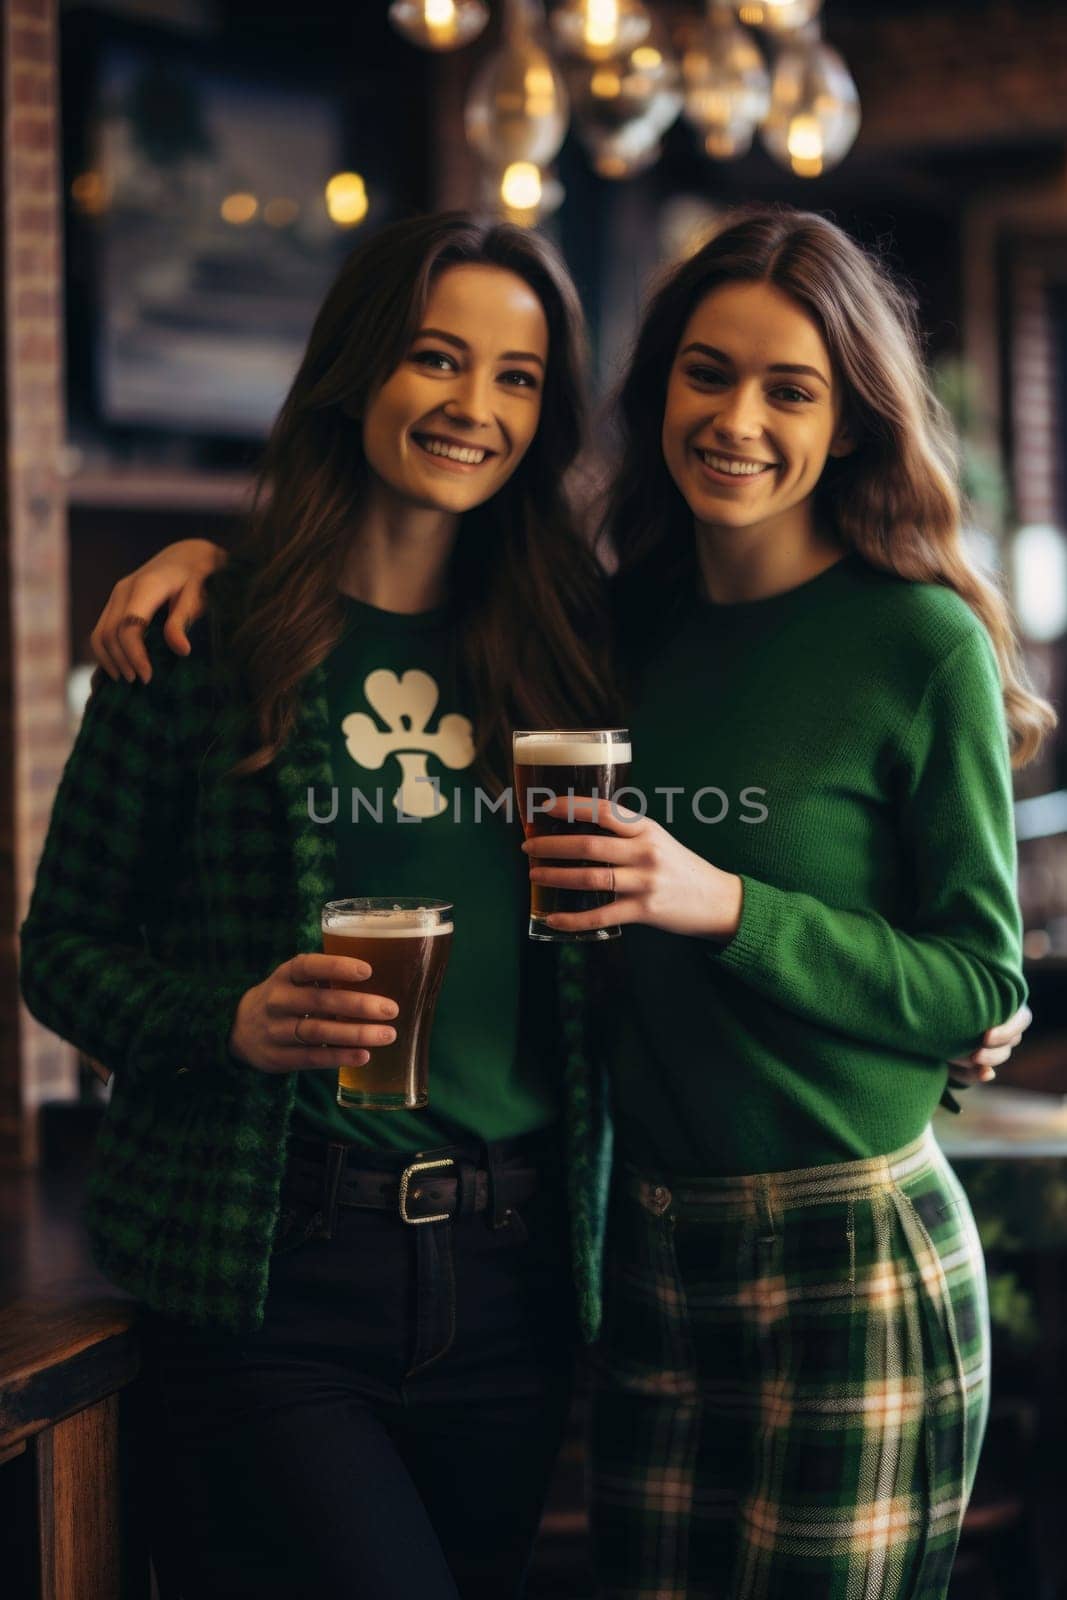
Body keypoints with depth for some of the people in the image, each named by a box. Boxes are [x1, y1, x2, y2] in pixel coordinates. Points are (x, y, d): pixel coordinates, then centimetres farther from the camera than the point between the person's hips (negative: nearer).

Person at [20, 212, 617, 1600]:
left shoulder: (570, 640, 9)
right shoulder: (201, 638, -1)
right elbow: (63, 945, 1)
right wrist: (230, 1022, -14)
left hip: (513, 1278, 4)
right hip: (267, 1285, -3)